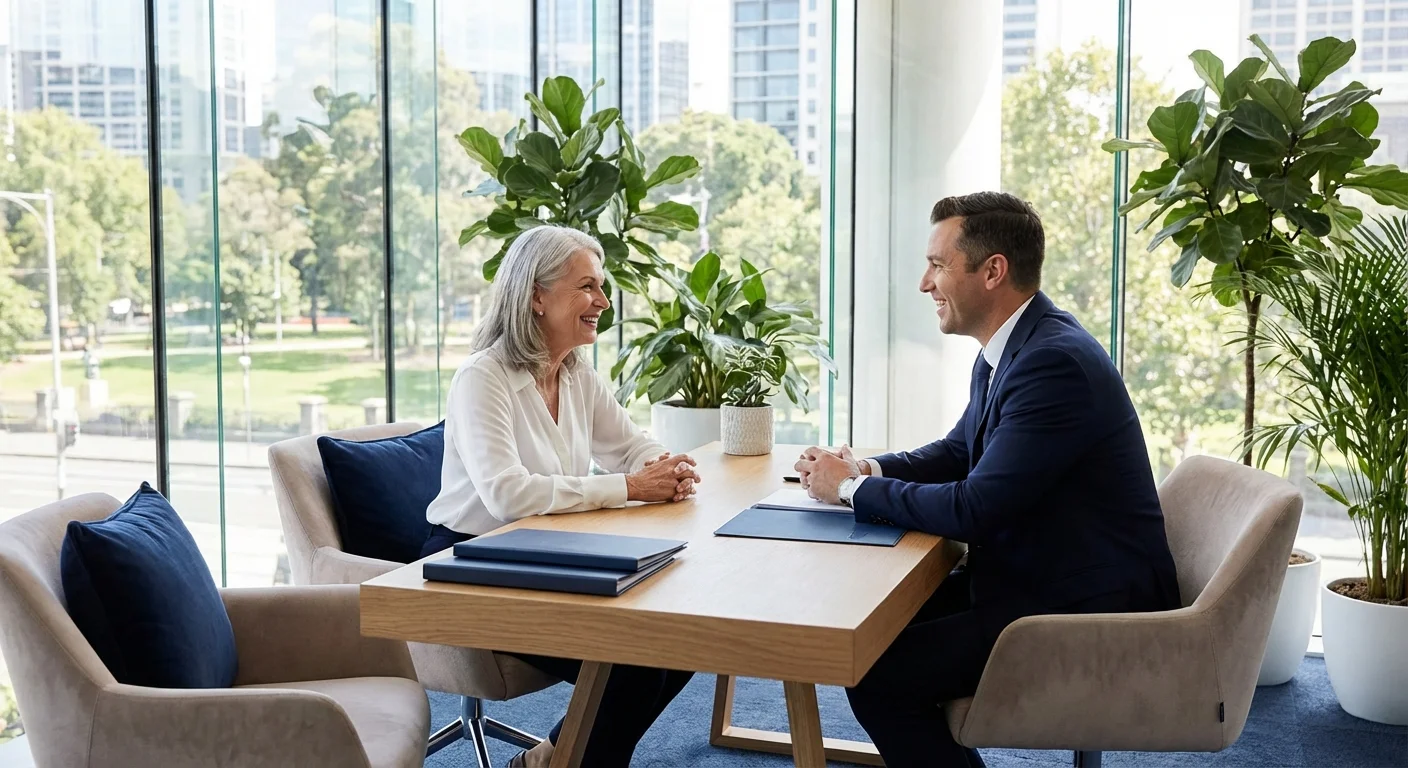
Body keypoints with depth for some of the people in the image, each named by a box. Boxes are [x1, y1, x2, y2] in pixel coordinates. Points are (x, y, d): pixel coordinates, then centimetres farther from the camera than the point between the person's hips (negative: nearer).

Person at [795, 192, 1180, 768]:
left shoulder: (1055, 361, -24)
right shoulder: (1009, 348, 6)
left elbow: (974, 510, -26)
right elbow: (961, 451, 19)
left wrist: (852, 489, -13)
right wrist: (865, 469, 0)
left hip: (1087, 611, -10)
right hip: (1037, 576, 10)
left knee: (878, 674, -15)